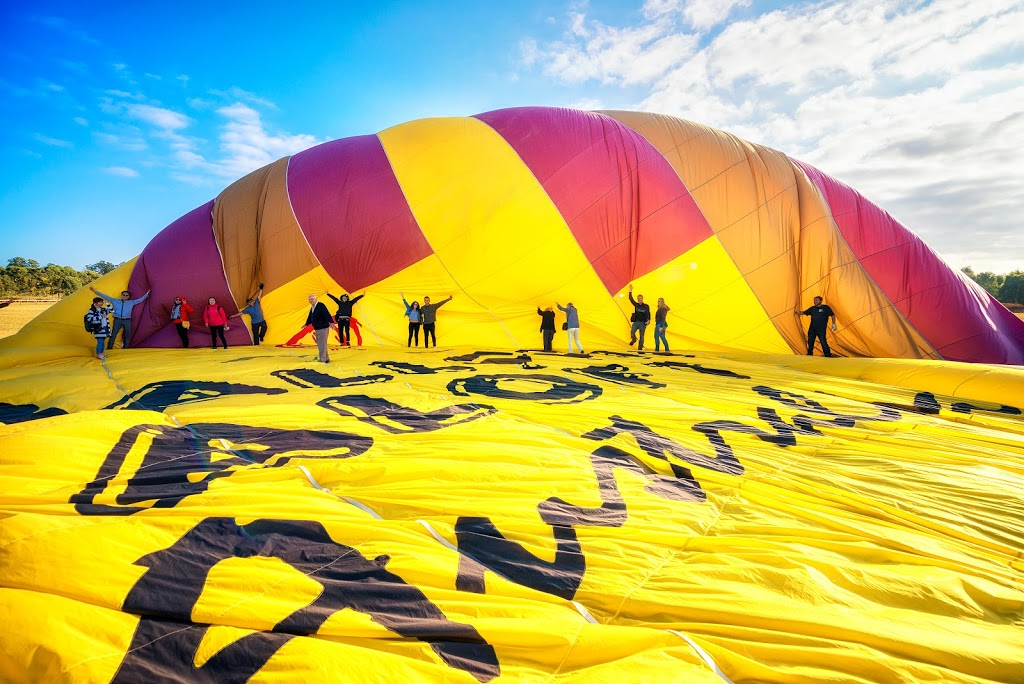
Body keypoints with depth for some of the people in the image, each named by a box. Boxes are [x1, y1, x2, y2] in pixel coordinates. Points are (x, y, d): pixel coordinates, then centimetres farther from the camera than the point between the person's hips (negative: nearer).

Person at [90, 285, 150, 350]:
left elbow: (140, 299, 17)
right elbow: (106, 297, 15)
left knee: (127, 336, 4)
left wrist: (147, 294, 12)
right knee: (113, 335, -5)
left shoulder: (131, 302, 14)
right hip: (117, 320, -1)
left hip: (127, 321, 1)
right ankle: (109, 348, -3)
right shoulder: (115, 301, 14)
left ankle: (125, 349, 11)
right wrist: (95, 291, 14)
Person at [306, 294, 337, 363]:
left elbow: (327, 314, -28)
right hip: (317, 329, 10)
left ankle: (322, 360, -4)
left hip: (323, 328, -10)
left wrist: (331, 322, -42)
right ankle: (326, 359, 26)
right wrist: (306, 324, 43)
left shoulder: (321, 305, -15)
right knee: (319, 344, 16)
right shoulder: (312, 307, 13)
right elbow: (310, 317, 29)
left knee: (322, 344, -8)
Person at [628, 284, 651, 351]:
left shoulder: (646, 306, 0)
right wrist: (630, 291, -3)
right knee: (632, 331, -18)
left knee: (641, 336, 2)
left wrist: (648, 320, -19)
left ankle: (640, 348, 8)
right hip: (636, 322, 2)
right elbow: (631, 299, 2)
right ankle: (633, 340, 15)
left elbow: (648, 314, -2)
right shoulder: (636, 305, 8)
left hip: (643, 323, -2)